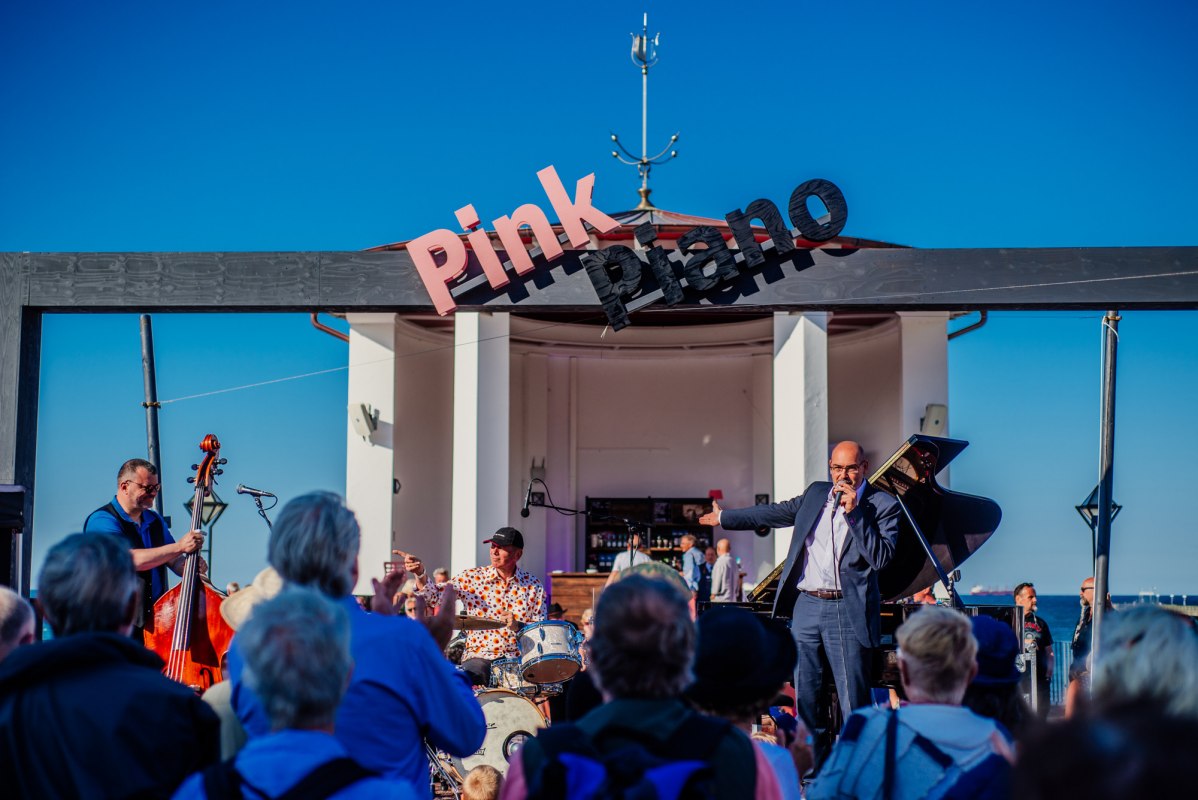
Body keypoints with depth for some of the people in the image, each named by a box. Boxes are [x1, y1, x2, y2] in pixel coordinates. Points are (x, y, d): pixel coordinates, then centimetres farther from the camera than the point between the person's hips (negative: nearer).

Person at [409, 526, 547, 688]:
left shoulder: (532, 584, 4)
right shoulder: (472, 577, 3)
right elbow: (436, 595, -6)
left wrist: (518, 625, -17)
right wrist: (420, 574, -24)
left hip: (518, 658, 1)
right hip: (480, 656, -1)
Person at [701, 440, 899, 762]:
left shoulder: (883, 505, -3)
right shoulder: (816, 493, 13)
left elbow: (881, 557, -14)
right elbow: (775, 513, 28)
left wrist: (853, 512, -18)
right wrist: (724, 517, 36)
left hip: (847, 613, -5)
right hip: (805, 606, 6)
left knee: (854, 704, -5)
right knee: (805, 699, 10)